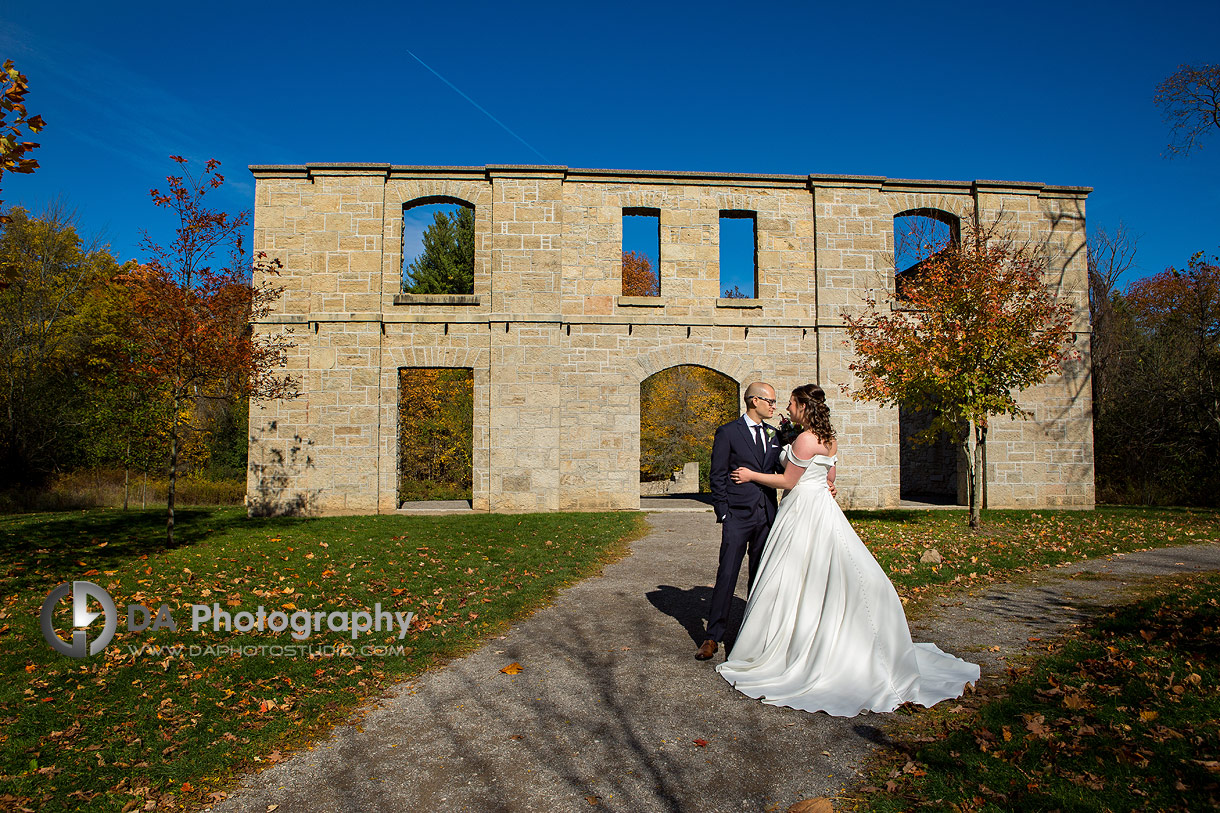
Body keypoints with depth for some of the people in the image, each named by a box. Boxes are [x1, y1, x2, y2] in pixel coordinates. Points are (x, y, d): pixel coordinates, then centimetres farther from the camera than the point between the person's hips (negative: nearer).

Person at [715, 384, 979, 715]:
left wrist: (752, 475, -3)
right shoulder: (830, 439, 9)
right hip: (822, 506, 9)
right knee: (834, 579, 13)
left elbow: (788, 481, -14)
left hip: (804, 511, -9)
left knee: (795, 581, -1)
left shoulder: (806, 439, -18)